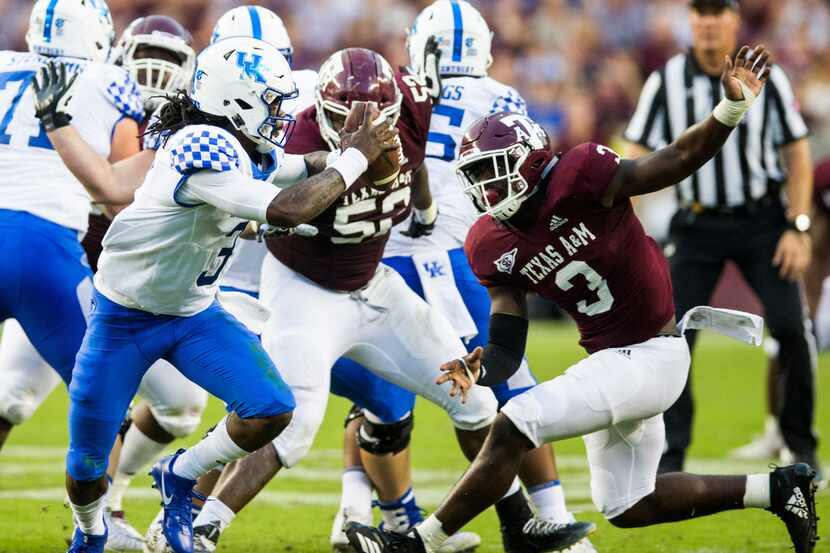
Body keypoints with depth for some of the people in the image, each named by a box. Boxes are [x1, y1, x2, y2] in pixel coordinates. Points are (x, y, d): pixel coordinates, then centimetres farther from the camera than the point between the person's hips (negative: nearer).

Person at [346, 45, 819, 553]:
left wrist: (732, 107, -42)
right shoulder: (492, 248, 0)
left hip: (647, 357, -9)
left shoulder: (579, 179, -20)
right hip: (610, 359, 9)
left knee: (513, 430, -17)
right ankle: (776, 488, 26)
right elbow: (507, 349, 0)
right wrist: (479, 372, -23)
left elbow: (676, 163, -26)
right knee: (626, 508, 19)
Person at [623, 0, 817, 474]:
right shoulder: (666, 81, -4)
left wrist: (798, 229, -7)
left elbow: (798, 155, 1)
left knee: (791, 326, -12)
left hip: (761, 221, -1)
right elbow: (637, 157, -1)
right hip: (698, 225, 1)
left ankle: (801, 442, 6)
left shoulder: (766, 78, -5)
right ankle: (670, 453, 4)